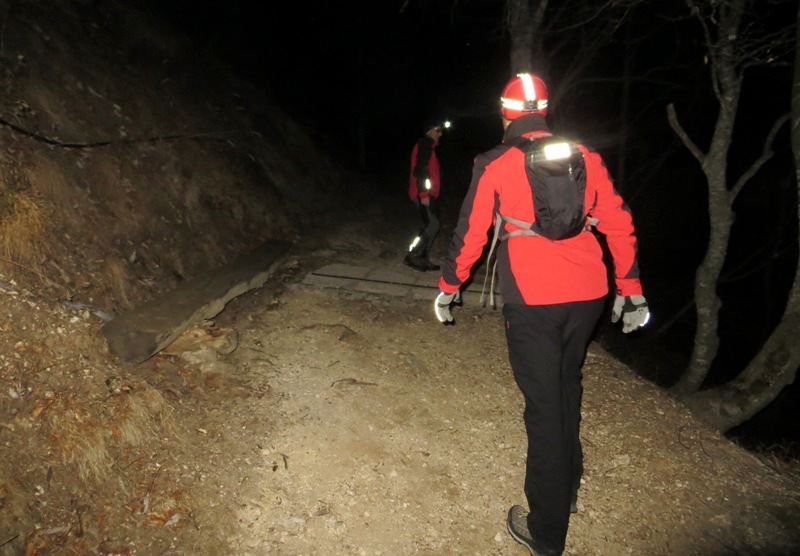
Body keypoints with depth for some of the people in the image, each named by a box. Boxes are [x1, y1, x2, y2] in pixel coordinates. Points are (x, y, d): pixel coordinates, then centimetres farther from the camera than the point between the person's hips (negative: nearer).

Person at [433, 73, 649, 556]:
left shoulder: (495, 164, -2)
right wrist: (630, 288, 16)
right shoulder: (585, 156, 8)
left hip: (531, 301, -4)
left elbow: (470, 233, 0)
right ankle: (568, 486, 41)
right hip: (587, 296, 5)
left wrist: (448, 287, 13)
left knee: (544, 406, 2)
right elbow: (619, 223, 9)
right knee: (567, 387, 23)